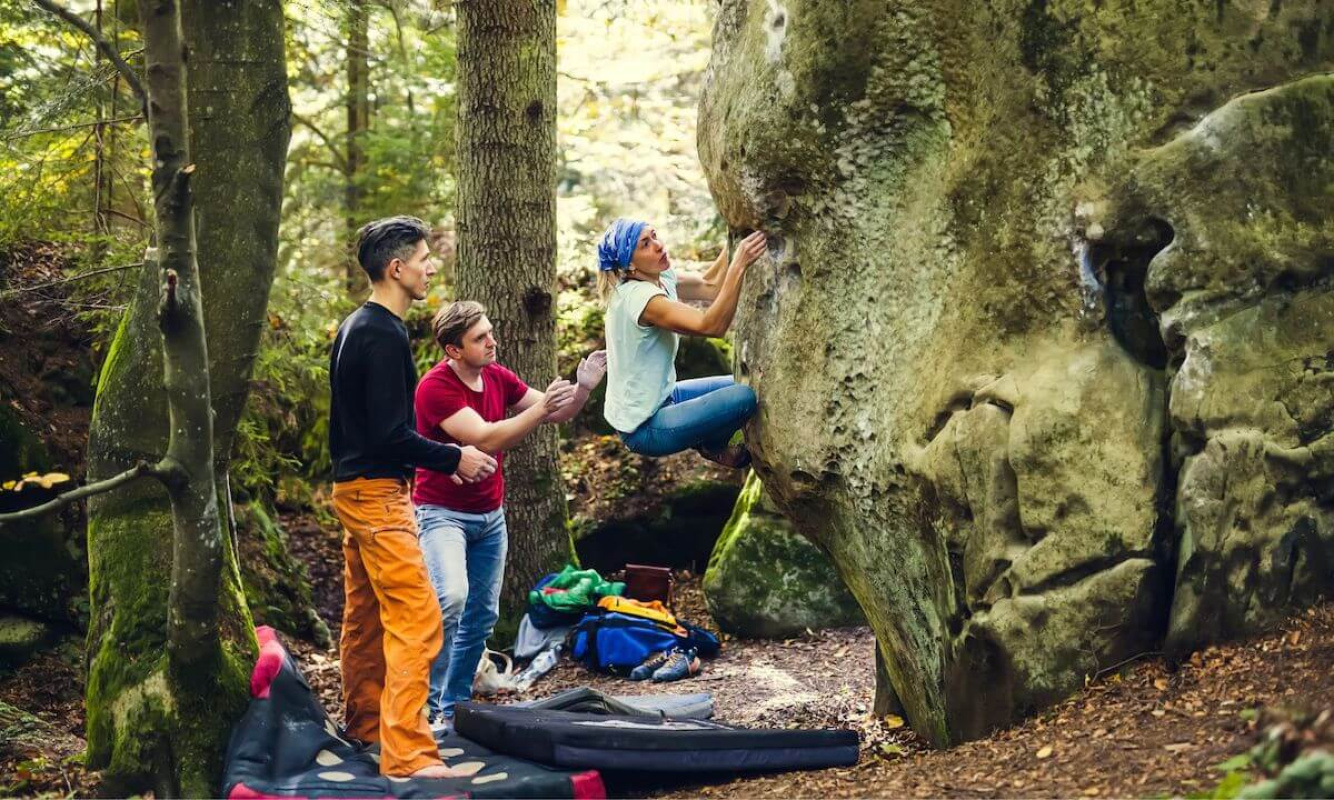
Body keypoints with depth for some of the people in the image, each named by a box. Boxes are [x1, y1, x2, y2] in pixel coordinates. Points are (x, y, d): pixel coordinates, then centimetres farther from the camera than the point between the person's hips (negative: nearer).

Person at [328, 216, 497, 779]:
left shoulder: (356, 327, 14)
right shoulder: (384, 335, -18)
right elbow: (389, 433, -22)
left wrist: (436, 459, 18)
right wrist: (452, 459, -12)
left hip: (357, 486, 11)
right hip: (378, 493, -11)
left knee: (366, 615, 18)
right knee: (416, 618, -13)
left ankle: (366, 724, 30)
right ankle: (406, 753, -15)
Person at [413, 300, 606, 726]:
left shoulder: (497, 377, 2)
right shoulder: (435, 387, -19)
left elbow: (555, 414, 7)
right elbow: (486, 439, -27)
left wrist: (583, 388, -12)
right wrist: (541, 407, -32)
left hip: (490, 515, 7)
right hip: (443, 512, -7)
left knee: (482, 615, 9)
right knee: (451, 597, -28)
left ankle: (454, 707, 21)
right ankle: (428, 704, -15)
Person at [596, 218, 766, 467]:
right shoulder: (639, 297, -29)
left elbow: (708, 286, 3)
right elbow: (711, 325, -36)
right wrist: (739, 264, -40)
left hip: (661, 397, 10)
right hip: (643, 428, -10)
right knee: (744, 398, -20)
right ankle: (711, 446, 8)